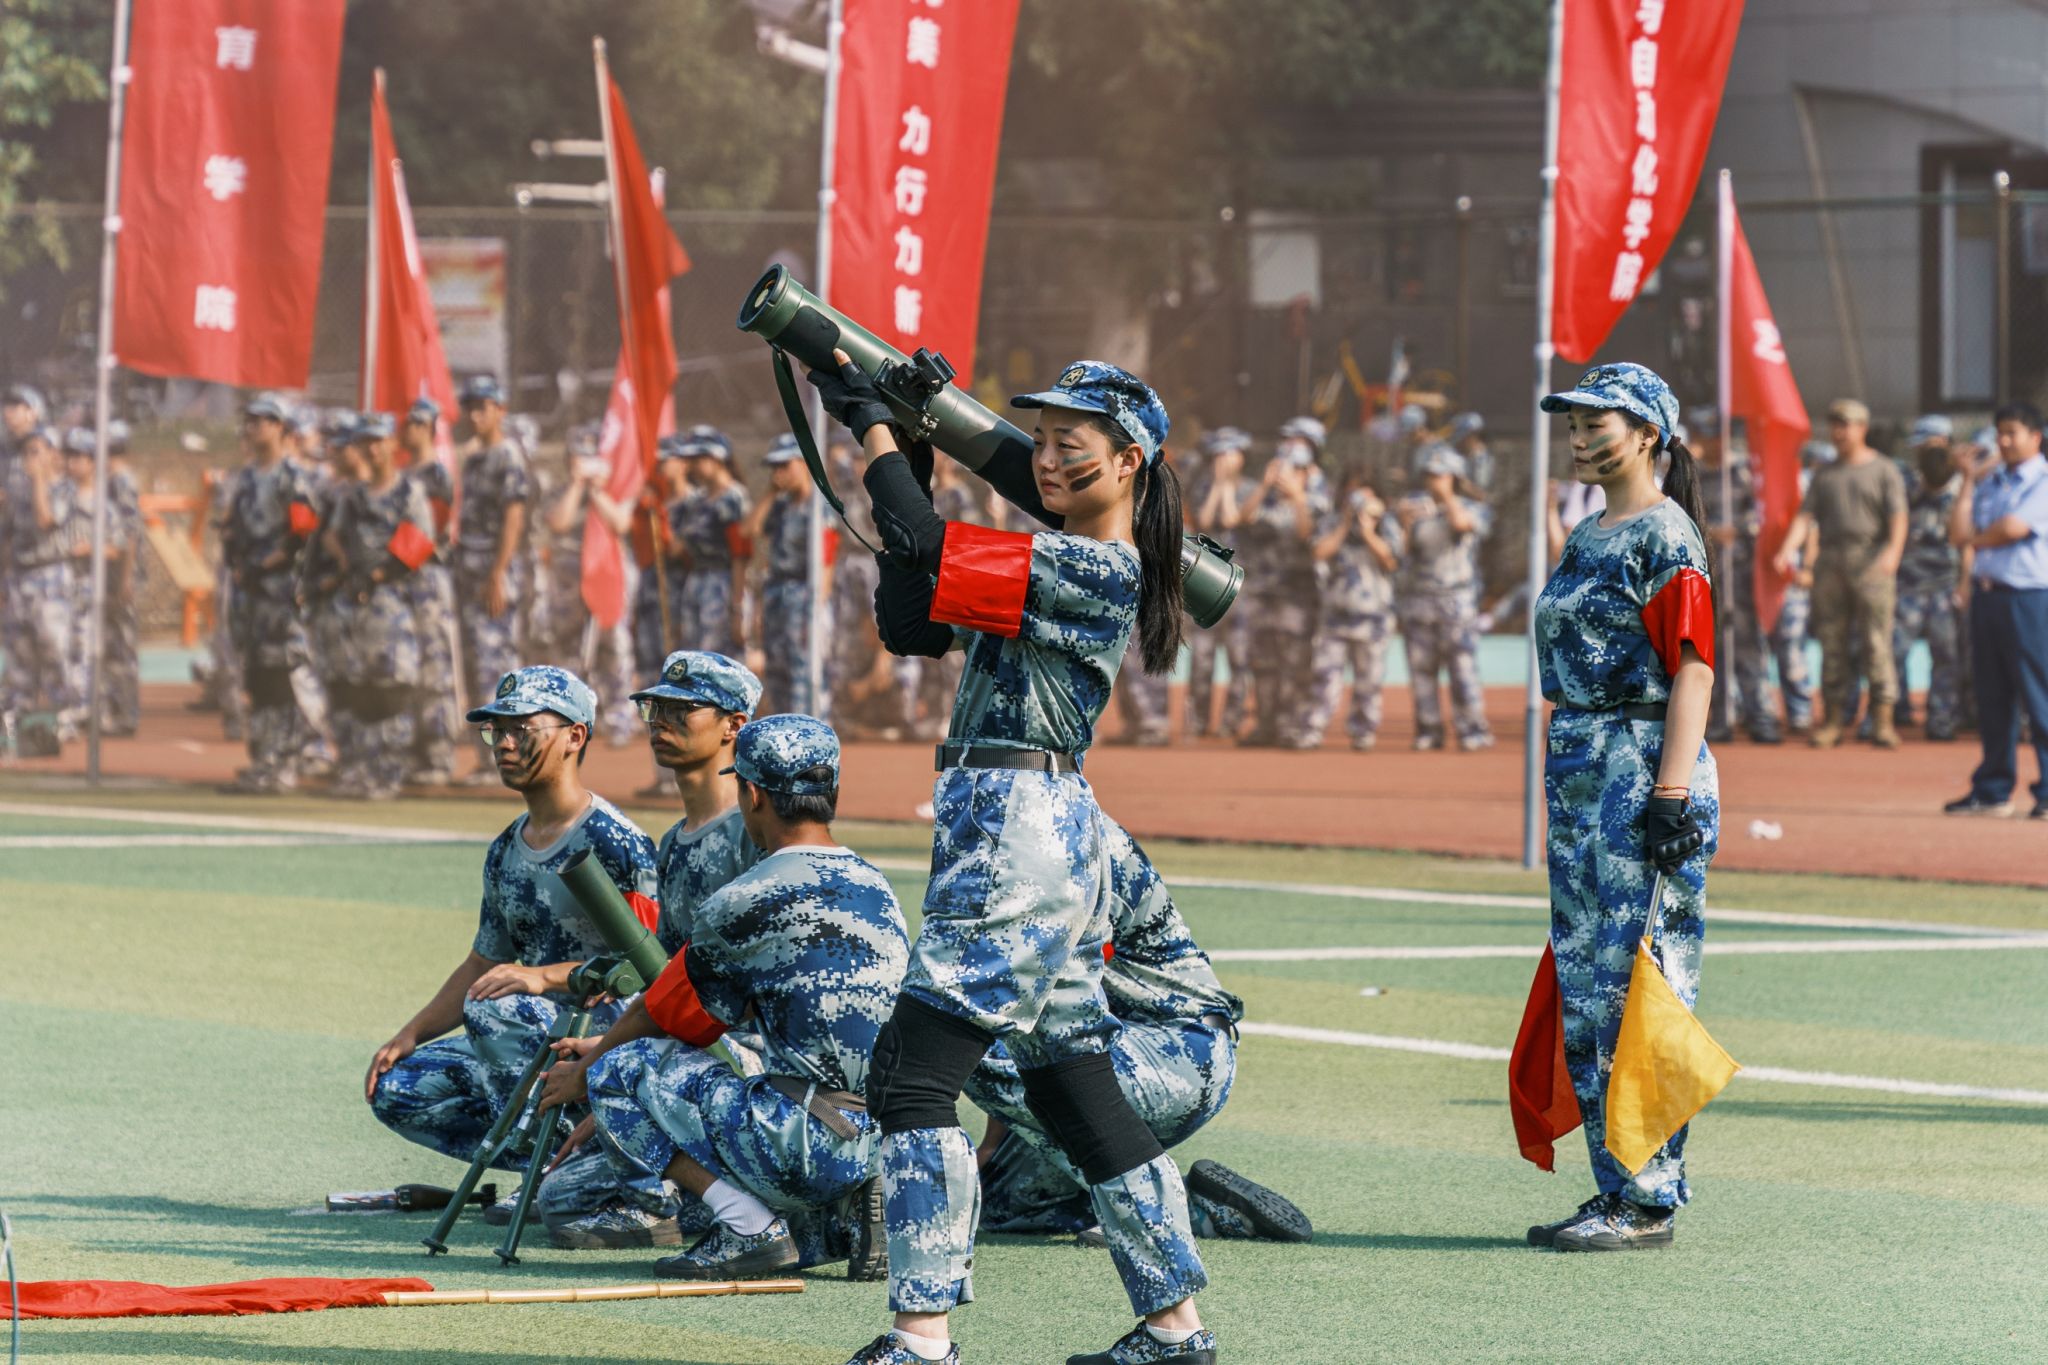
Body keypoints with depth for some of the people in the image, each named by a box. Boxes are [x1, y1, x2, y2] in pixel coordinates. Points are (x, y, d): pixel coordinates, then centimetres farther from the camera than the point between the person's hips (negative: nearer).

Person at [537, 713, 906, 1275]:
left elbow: (663, 1015, 7)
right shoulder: (876, 884, 17)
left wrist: (588, 1071, 28)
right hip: (892, 1147, 8)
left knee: (622, 1069, 2)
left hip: (816, 1149, -8)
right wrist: (605, 1045, 33)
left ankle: (749, 1228, -9)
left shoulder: (747, 900, -8)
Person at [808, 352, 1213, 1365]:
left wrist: (870, 423, -7)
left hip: (1017, 827, -10)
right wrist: (912, 457, 10)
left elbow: (925, 548, -18)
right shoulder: (1056, 564, 18)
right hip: (1049, 835, 10)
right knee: (1074, 1087, 14)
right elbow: (909, 624, 15)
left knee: (912, 1072, -13)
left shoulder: (1099, 570, -11)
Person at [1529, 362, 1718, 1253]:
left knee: (1638, 981, -8)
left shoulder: (1665, 535, -9)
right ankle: (1617, 1189, 16)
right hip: (1578, 773, 10)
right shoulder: (1586, 538, 19)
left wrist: (1672, 793, -22)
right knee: (1582, 986, 10)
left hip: (1647, 768, -10)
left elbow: (1693, 668, -16)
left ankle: (1649, 1201, -5)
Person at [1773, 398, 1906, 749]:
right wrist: (1788, 548, -7)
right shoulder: (1825, 474, 19)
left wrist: (1893, 552, -23)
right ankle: (1835, 718, 6)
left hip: (1871, 560, -4)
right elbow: (1806, 516, 10)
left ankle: (1883, 720, -8)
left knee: (1876, 642, -8)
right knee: (1832, 642, 3)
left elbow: (1898, 518, -5)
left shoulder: (1884, 471, 7)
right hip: (1830, 562, 4)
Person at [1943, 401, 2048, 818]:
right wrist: (1967, 481, 8)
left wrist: (1977, 539, 3)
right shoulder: (1990, 485, 18)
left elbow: (2014, 527, -15)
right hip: (1986, 595, 7)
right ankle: (1993, 791, 15)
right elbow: (1959, 533, 8)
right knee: (1992, 700, 10)